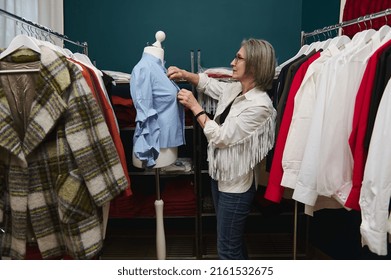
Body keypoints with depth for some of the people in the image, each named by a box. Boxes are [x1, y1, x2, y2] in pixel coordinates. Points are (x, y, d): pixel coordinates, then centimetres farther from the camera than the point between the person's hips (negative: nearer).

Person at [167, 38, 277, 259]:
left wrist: (194, 106, -15)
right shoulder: (234, 89, 2)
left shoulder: (260, 105, -23)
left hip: (237, 184, -9)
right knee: (234, 241, 23)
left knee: (227, 249, 3)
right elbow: (209, 83, 22)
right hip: (221, 176, 9)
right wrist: (184, 74, 6)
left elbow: (221, 137, -22)